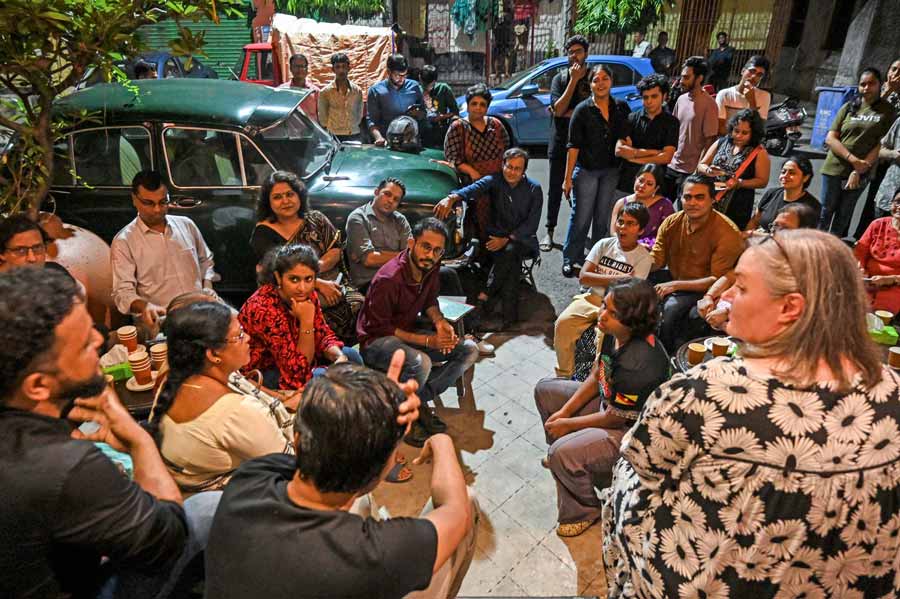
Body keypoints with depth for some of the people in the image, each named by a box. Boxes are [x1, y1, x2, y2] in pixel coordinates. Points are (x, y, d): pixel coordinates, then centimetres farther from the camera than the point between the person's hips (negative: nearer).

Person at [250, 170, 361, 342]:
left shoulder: (315, 219, 14)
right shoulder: (264, 232, 3)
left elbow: (336, 251, 7)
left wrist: (314, 268, -13)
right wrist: (319, 284, -17)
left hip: (331, 283, 4)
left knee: (358, 303, -25)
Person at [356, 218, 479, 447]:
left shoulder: (429, 267, -5)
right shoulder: (389, 279, -27)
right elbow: (378, 328, -23)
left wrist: (440, 322, -12)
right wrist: (427, 340, -25)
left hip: (408, 332, 8)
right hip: (376, 341, -8)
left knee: (469, 350, -3)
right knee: (421, 363, -38)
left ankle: (418, 401, -3)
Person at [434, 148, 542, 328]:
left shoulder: (534, 189, -2)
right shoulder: (494, 181, -2)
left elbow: (532, 224, -7)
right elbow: (474, 188, -24)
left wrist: (507, 239, -19)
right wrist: (451, 198, -46)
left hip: (522, 239, -1)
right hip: (497, 237, 1)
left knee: (510, 251, -35)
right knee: (512, 262, -31)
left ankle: (486, 295, -24)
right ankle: (510, 315, -25)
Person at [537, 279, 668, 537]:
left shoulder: (638, 364, -37)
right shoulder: (613, 334, -12)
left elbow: (613, 419, -24)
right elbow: (596, 377, 2)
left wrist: (568, 424, -12)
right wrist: (564, 412, -4)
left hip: (630, 430, -9)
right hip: (610, 401, 9)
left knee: (562, 453, -28)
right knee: (545, 389, 14)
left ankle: (582, 513, 3)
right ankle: (563, 457, 34)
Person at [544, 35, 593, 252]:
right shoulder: (560, 78, 4)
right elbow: (558, 108, -11)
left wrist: (566, 113, -12)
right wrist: (574, 80, -13)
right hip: (560, 142, 1)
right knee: (556, 189, 6)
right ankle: (549, 231, 15)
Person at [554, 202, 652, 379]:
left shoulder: (643, 257, -3)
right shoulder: (604, 244, 4)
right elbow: (583, 277, -6)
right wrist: (615, 279, -13)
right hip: (592, 297, 3)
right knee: (563, 323, -21)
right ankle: (564, 374, -8)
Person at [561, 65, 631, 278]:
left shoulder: (621, 108, 6)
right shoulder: (583, 110, -5)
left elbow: (626, 136, 18)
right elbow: (574, 146, -8)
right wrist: (568, 178, -11)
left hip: (611, 171, 4)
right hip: (587, 170, -3)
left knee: (603, 218, 10)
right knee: (581, 218, -3)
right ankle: (571, 260, 10)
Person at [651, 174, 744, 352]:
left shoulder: (727, 233, -16)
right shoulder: (671, 223, 1)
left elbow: (718, 280, -17)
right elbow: (656, 260, 1)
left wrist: (676, 285, -22)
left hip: (704, 291, -6)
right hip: (674, 285, 6)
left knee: (671, 308, -31)